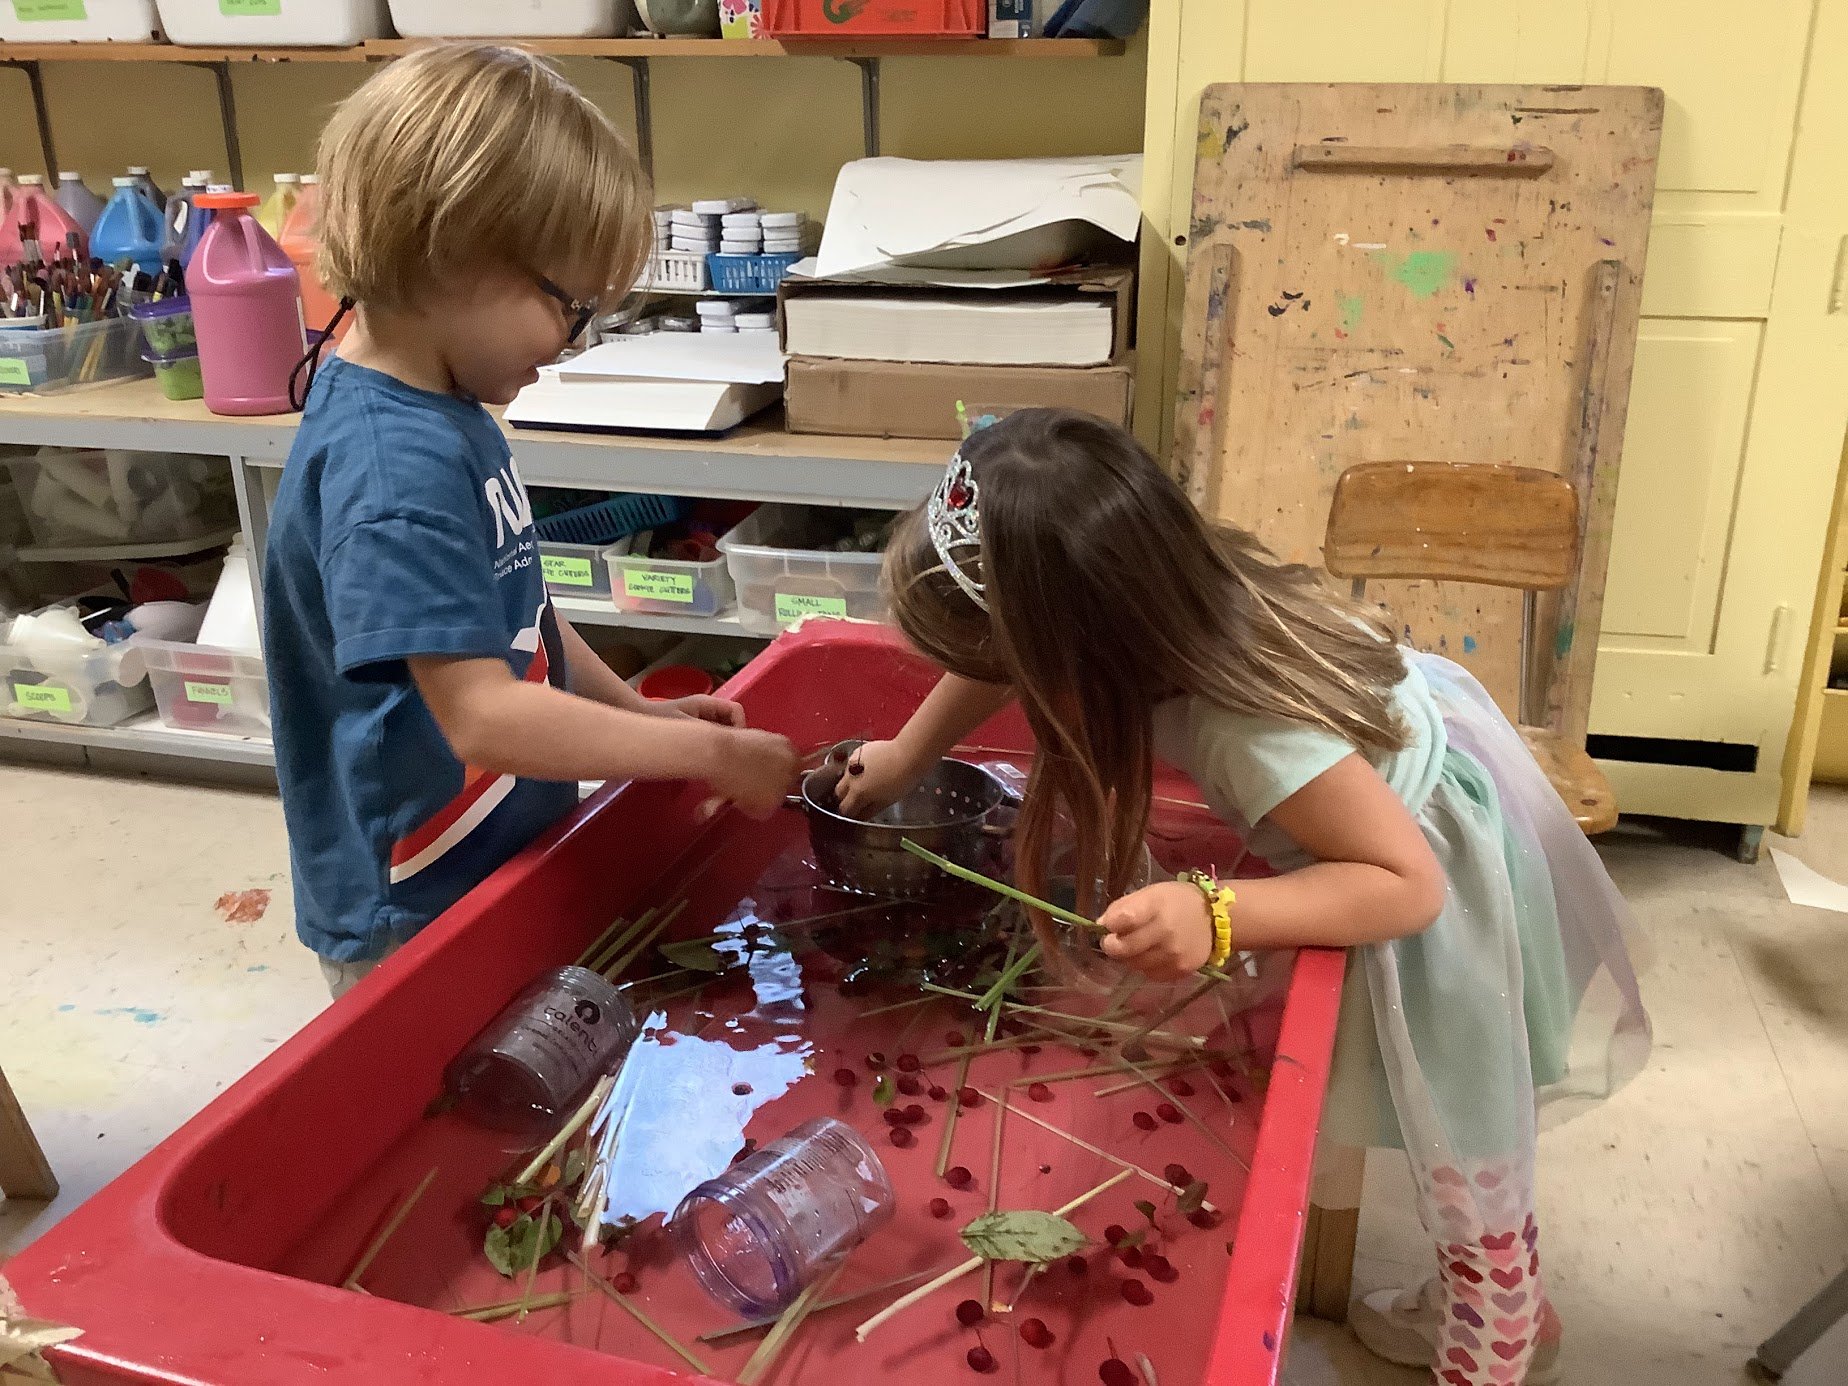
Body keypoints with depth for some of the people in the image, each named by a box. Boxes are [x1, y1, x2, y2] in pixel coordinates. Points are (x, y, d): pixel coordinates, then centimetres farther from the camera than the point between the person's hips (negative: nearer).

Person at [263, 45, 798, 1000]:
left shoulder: (441, 412, 1)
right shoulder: (394, 465, -29)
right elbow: (484, 716, -32)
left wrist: (639, 714, 7)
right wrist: (708, 754, -24)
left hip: (506, 865, 9)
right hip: (420, 916, -9)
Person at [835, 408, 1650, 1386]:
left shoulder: (1256, 736, -44)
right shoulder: (1154, 594, -22)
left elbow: (1408, 884, -34)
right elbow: (1009, 654, -3)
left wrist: (1217, 920, -46)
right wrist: (904, 761, 8)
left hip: (1443, 868, -8)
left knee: (1461, 1142, 15)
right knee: (1451, 1124, 27)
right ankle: (1501, 1305, 51)